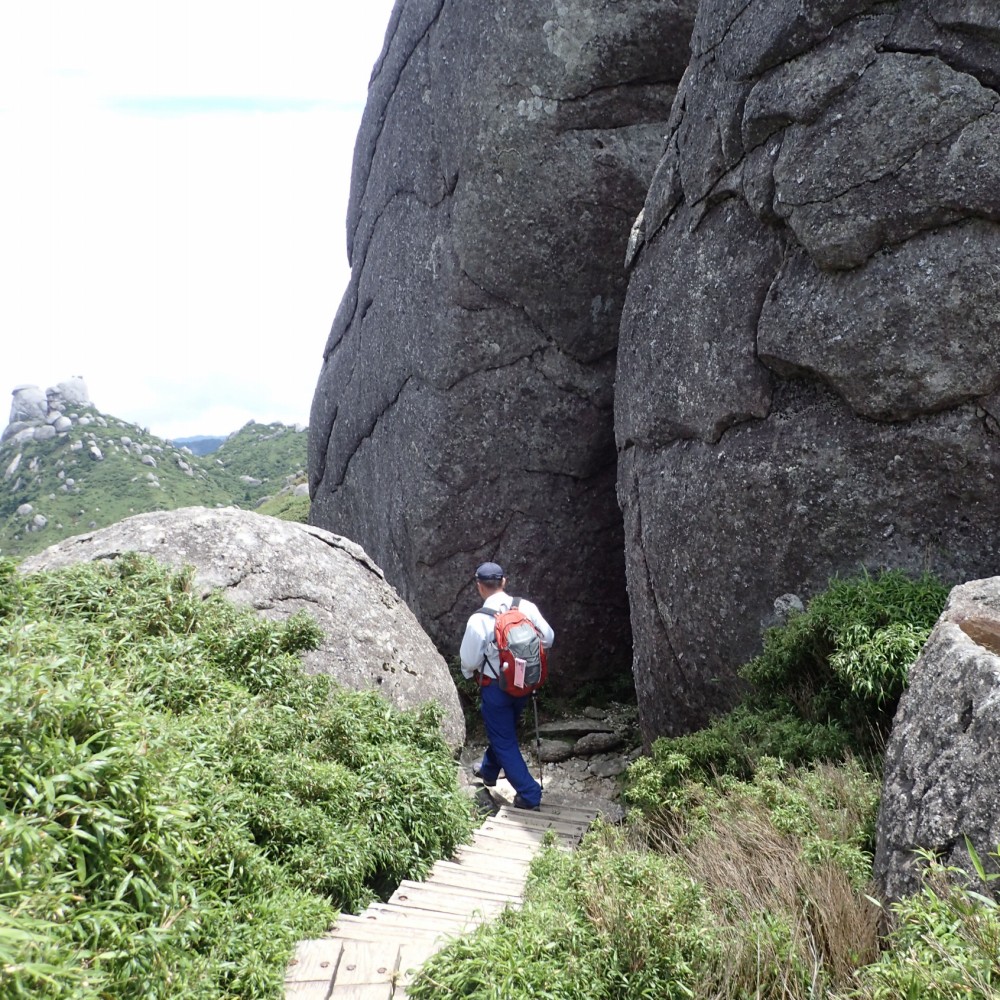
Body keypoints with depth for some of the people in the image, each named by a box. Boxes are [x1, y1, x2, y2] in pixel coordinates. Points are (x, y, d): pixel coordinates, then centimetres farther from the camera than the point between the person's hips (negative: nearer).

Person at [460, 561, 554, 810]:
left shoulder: (478, 620, -23)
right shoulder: (526, 607, -12)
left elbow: (469, 661, -15)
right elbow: (548, 638, -3)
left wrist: (470, 674, 9)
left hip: (496, 687, -5)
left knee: (504, 741, 9)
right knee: (503, 730, 27)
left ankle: (529, 793, 10)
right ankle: (489, 770, 49)